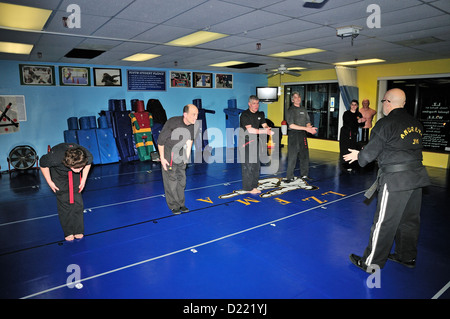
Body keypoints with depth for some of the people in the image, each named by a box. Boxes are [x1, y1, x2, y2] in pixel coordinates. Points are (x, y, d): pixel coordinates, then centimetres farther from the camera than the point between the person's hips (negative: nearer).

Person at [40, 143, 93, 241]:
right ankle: (68, 232, 9)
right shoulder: (55, 157, -42)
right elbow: (43, 164, -17)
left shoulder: (88, 156, -36)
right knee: (63, 202, -6)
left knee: (77, 201, -4)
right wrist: (49, 182, -10)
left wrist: (83, 179, -5)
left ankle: (78, 231, 10)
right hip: (58, 172, -2)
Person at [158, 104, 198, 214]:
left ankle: (181, 204, 21)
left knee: (182, 179, 8)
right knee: (171, 180, -4)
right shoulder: (172, 123, -28)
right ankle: (173, 206, 10)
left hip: (181, 153, 5)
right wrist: (162, 158, -14)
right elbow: (160, 140, -18)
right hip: (168, 153, -5)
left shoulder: (193, 125, -11)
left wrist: (187, 156, 11)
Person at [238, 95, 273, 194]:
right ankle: (248, 188, 4)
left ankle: (254, 186, 21)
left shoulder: (260, 114, 11)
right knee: (247, 166, -6)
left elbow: (265, 125, 8)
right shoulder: (244, 115, -13)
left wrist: (268, 129, -17)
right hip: (245, 142, -7)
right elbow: (250, 130, -22)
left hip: (255, 142, 7)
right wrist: (265, 131, -28)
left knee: (256, 166, 10)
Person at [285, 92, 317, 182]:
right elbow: (291, 125, -12)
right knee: (292, 156, -6)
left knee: (305, 155, 8)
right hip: (293, 134, -5)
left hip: (303, 134, 6)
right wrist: (306, 128, -16)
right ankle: (290, 177, 2)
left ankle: (304, 175, 20)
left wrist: (310, 128, -8)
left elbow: (308, 121, 16)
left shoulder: (303, 109, 14)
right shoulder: (290, 110, -3)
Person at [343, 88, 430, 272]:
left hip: (396, 179, -8)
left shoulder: (385, 124, -11)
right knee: (409, 219, 19)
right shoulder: (416, 124, 12)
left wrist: (358, 156, 12)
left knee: (384, 222, -1)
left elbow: (370, 152, -9)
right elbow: (408, 148, 17)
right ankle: (407, 257, 34)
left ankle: (371, 263, 9)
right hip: (417, 175, 8)